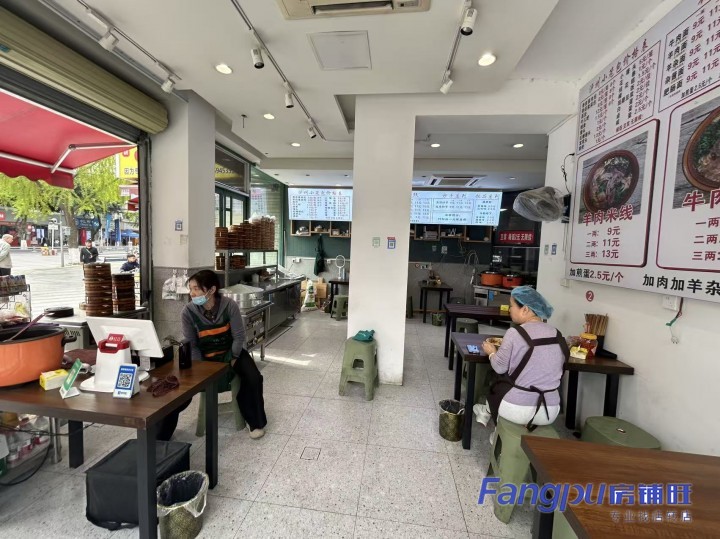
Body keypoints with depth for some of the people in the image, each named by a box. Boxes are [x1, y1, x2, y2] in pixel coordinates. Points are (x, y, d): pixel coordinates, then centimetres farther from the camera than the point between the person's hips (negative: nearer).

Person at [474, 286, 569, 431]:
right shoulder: (557, 334, 1)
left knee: (496, 387, 27)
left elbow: (499, 367, -9)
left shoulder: (515, 332, -17)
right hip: (550, 411, 5)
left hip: (518, 409, -5)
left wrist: (492, 352, 10)